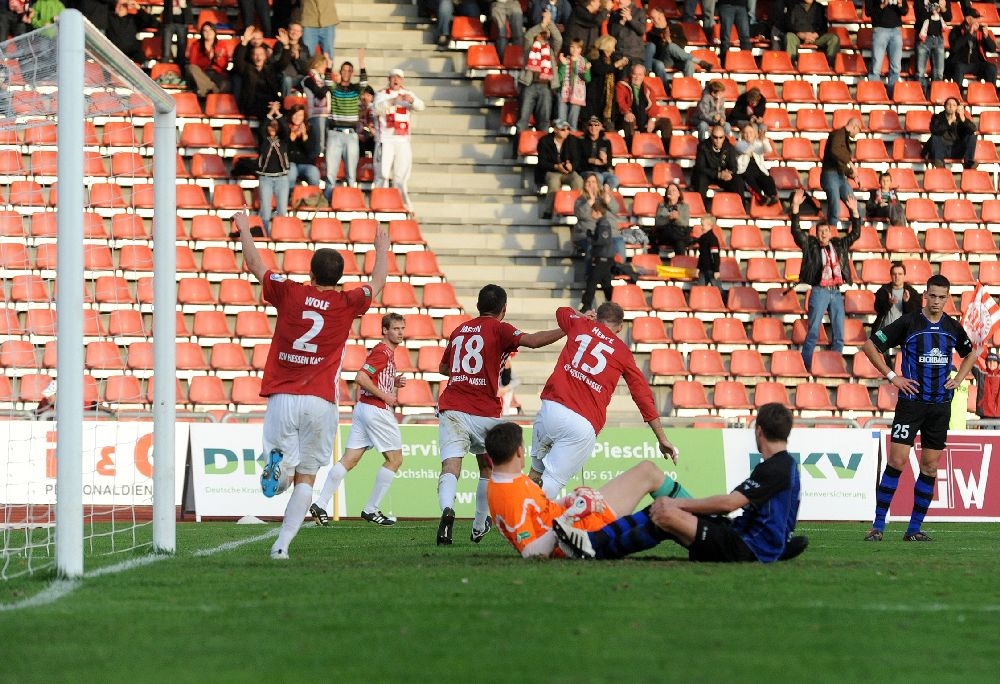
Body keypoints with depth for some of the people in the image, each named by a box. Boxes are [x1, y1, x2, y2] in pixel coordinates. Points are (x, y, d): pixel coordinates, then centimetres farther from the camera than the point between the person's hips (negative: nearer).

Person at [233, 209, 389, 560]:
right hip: (321, 402, 0)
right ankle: (282, 544, -5)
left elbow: (255, 265, 17)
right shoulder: (347, 304, 1)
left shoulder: (289, 293, 1)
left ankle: (278, 463, -29)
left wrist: (244, 229, 33)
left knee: (287, 473, 8)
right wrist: (382, 250, 41)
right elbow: (377, 282, 22)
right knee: (306, 478, 7)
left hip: (282, 398, 0)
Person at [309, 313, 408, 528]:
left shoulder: (387, 352, 19)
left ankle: (320, 504, -4)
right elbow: (361, 378, -21)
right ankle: (371, 509, 3)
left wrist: (394, 382, 13)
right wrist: (385, 396, -16)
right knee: (395, 459, 2)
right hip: (377, 410, -9)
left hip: (362, 408, 9)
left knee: (349, 460, 3)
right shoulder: (383, 352, -12)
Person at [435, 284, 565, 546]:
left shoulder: (459, 330, 17)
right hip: (484, 414, -2)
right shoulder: (499, 329, 0)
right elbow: (533, 341, -16)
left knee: (450, 467, -12)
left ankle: (447, 509, -41)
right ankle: (480, 527, 29)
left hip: (452, 409, 2)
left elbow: (443, 368, 30)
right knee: (487, 468, 21)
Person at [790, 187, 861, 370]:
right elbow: (796, 230, -5)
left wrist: (854, 212, 7)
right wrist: (795, 207, -14)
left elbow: (855, 233, 18)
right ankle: (806, 366, -5)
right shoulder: (810, 245, 4)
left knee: (838, 334, 5)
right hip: (819, 292, -4)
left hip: (836, 293, 4)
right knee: (813, 332, -7)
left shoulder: (839, 245, 14)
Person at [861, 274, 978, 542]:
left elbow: (970, 354, 28)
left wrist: (958, 379, 11)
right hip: (911, 401, -4)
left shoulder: (953, 328, 8)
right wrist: (891, 376, -6)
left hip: (941, 405, 4)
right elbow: (870, 345, -2)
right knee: (897, 461, -10)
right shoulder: (908, 323, -5)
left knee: (930, 467, 4)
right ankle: (878, 525, -5)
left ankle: (914, 528, 11)